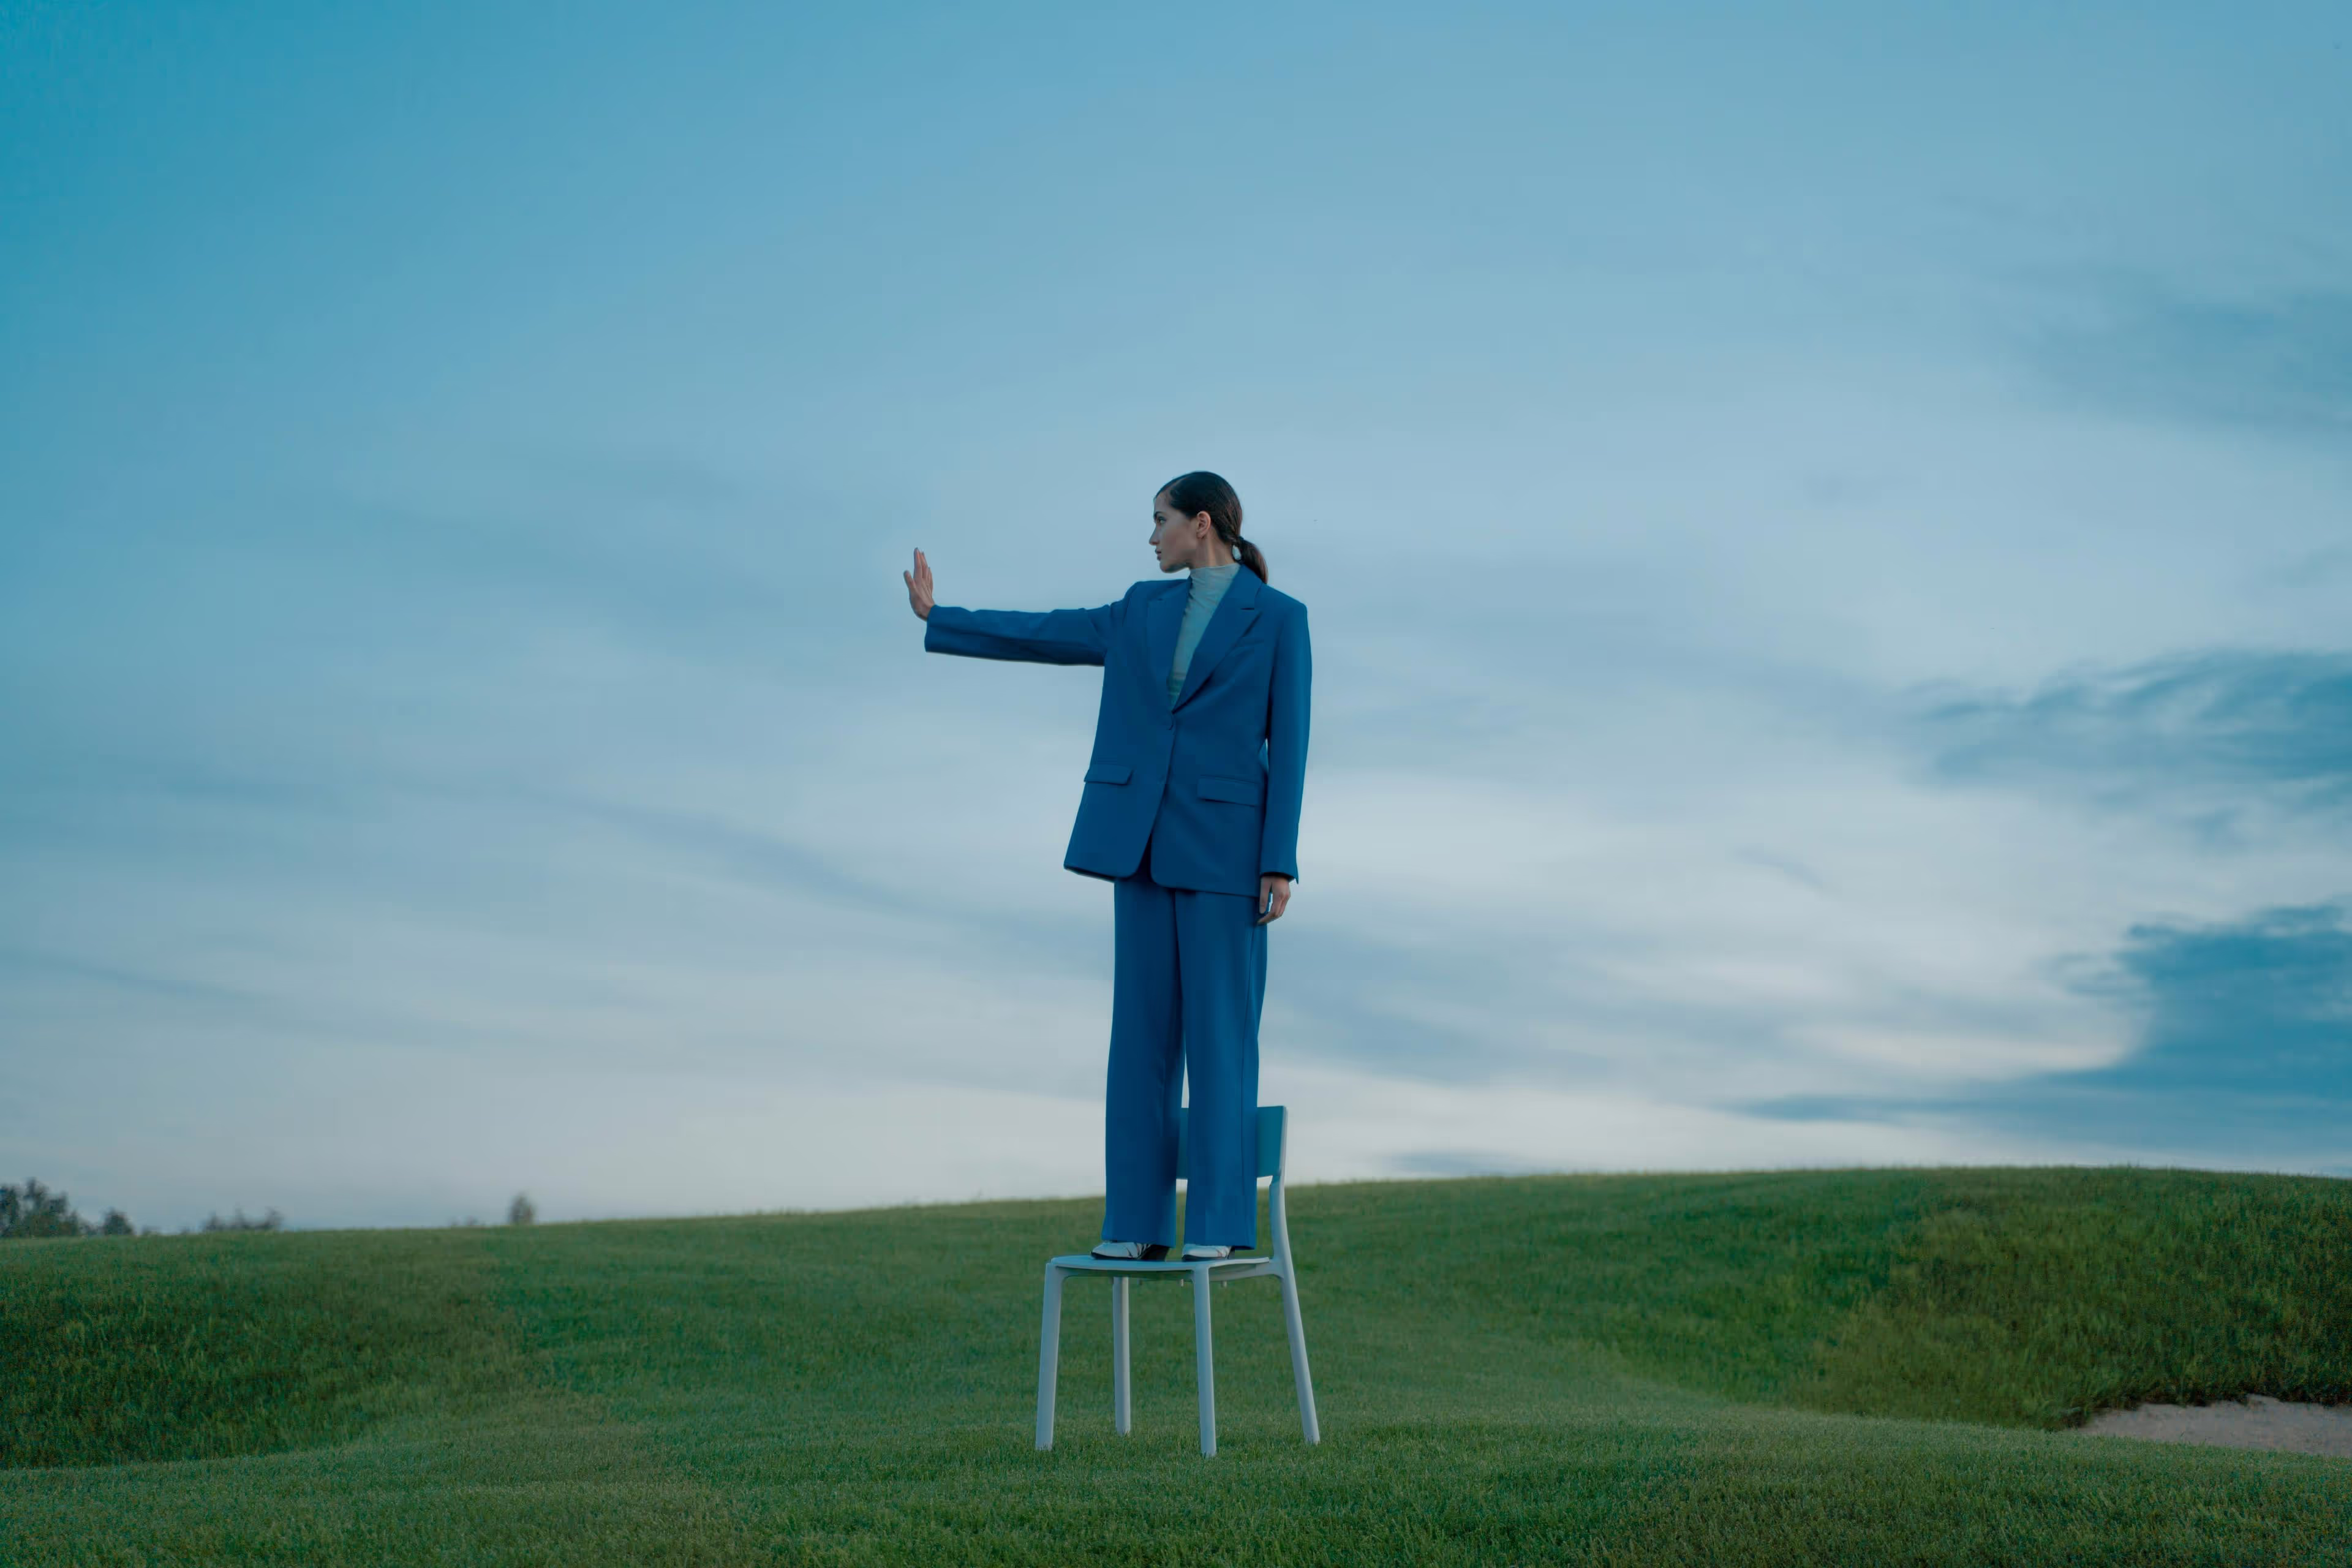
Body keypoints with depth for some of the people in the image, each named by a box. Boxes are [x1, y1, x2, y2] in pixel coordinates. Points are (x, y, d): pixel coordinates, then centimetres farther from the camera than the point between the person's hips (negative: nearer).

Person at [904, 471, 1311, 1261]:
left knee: (1218, 1033, -5)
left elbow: (1289, 744, -6)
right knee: (1142, 1031, 2)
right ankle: (1140, 1222, 6)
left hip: (1225, 840, -5)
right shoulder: (1147, 609, 13)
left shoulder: (1281, 618, -2)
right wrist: (937, 618, 27)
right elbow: (1041, 635, 21)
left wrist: (1281, 863, -11)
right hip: (1142, 839, 5)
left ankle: (1218, 1223, 1)